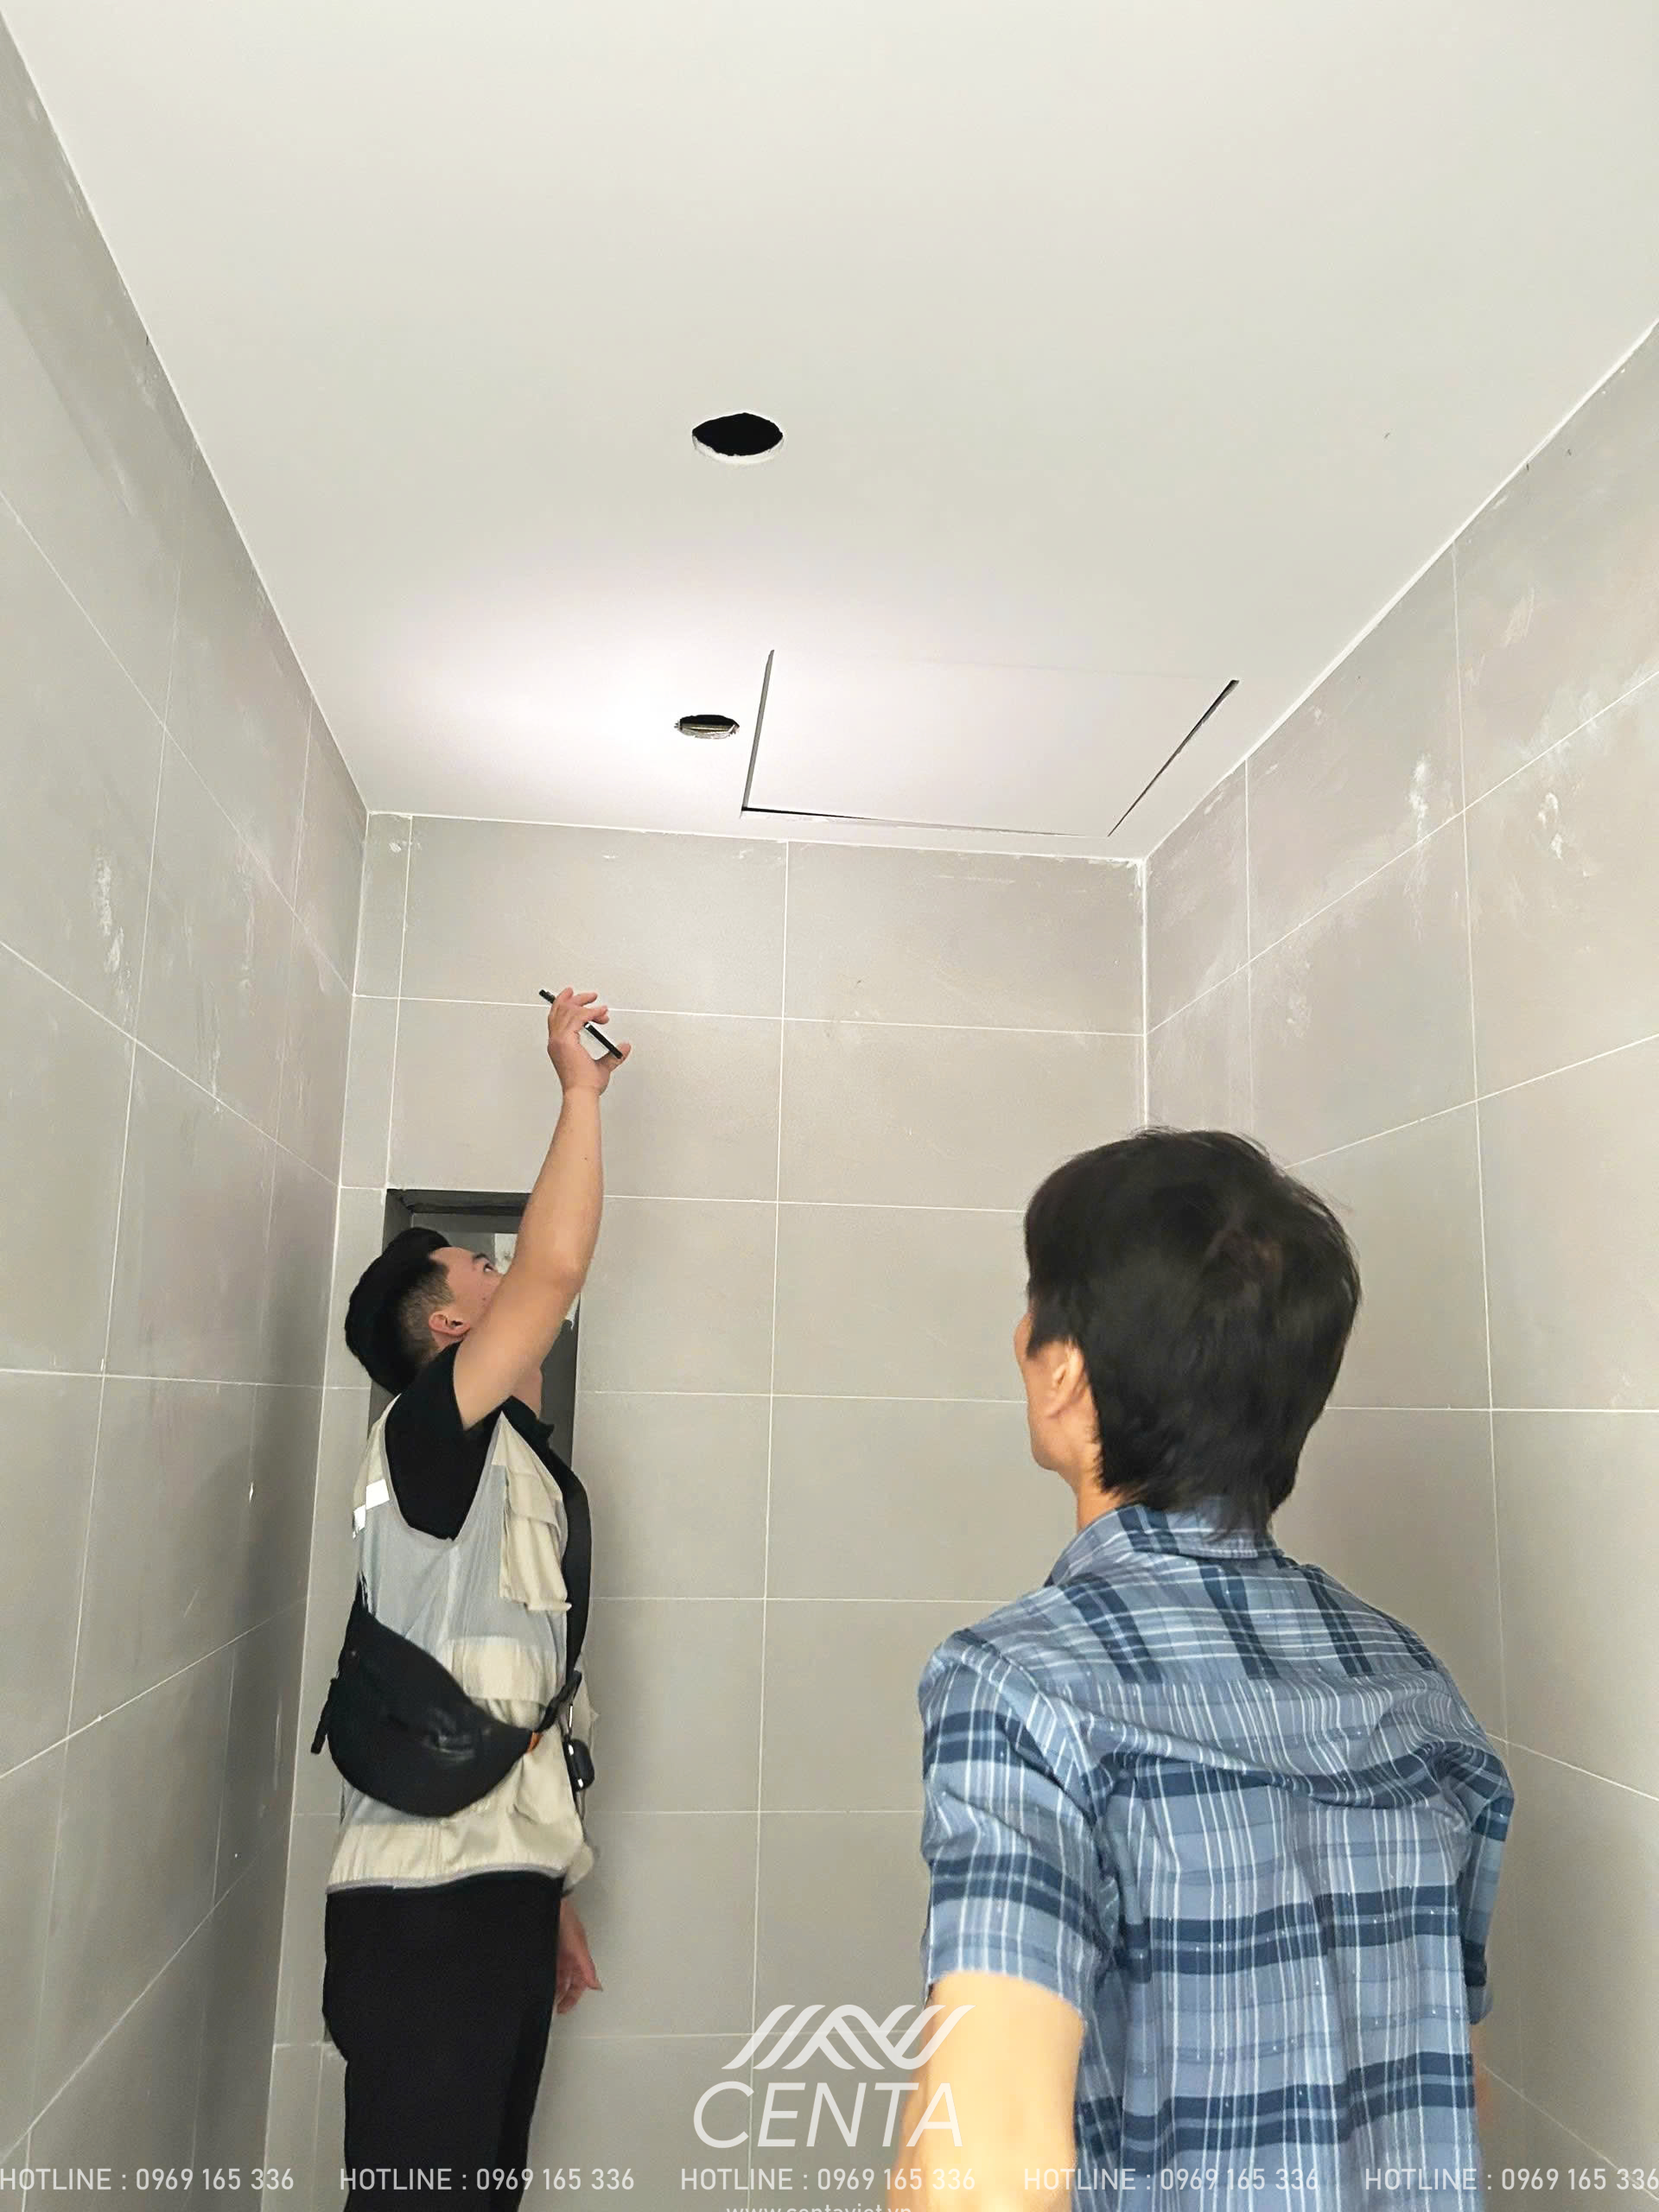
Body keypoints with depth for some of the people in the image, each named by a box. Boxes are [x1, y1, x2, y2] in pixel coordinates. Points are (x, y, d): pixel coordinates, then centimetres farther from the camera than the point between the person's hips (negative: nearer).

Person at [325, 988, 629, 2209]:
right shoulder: (429, 1434, -9)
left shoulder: (518, 1468, 17)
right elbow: (557, 1263, -20)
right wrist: (581, 1088, -9)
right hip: (428, 1900, -8)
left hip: (502, 1888, 9)